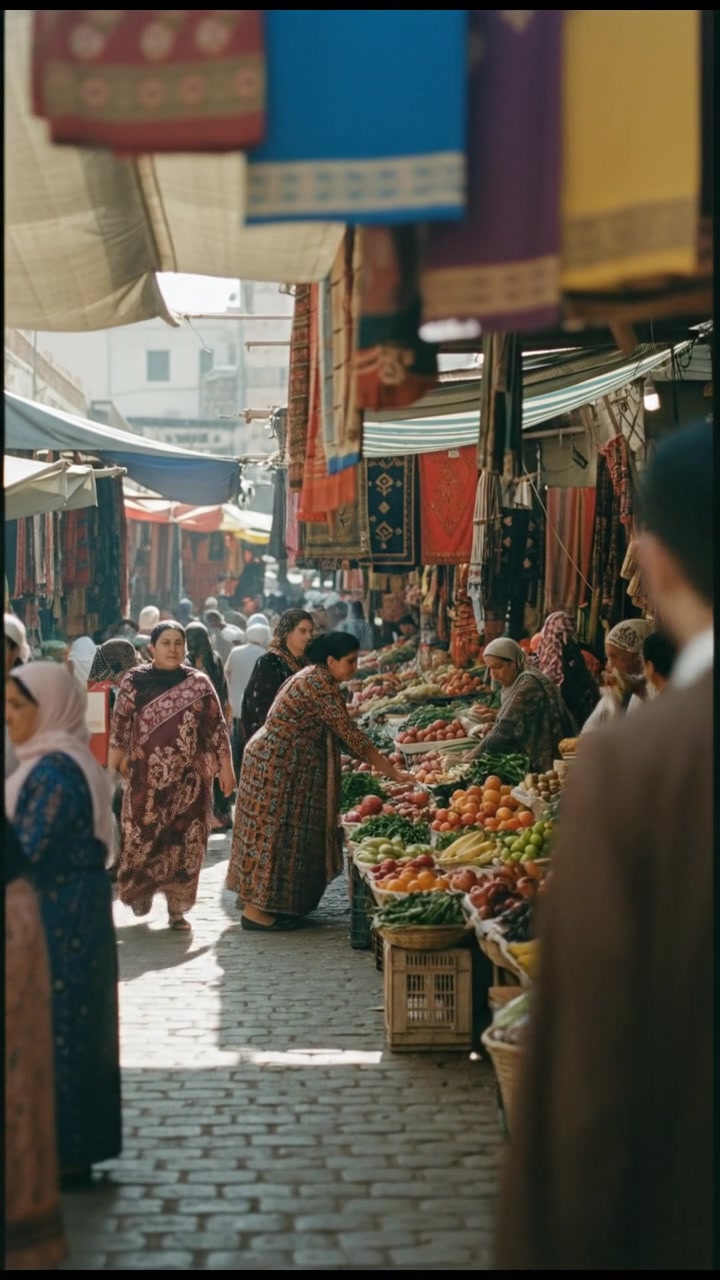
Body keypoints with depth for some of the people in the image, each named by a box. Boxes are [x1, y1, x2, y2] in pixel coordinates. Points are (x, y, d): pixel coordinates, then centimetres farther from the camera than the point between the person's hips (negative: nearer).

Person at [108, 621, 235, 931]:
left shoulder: (199, 683, 2)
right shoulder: (135, 682, 0)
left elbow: (217, 728, 2)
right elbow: (119, 728, 4)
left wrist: (225, 766, -2)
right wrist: (111, 770, 4)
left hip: (189, 778, 1)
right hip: (146, 777, 0)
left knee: (185, 841, 1)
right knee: (142, 838, 1)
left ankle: (177, 908, 10)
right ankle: (140, 891, 26)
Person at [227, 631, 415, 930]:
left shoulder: (312, 677, 12)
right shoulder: (321, 685, -19)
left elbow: (339, 734, 15)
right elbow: (351, 735, -20)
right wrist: (393, 773, -18)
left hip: (275, 763, 10)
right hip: (275, 766, -10)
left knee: (280, 832, 13)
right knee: (273, 831, -6)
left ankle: (255, 899, 19)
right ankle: (255, 909, -1)